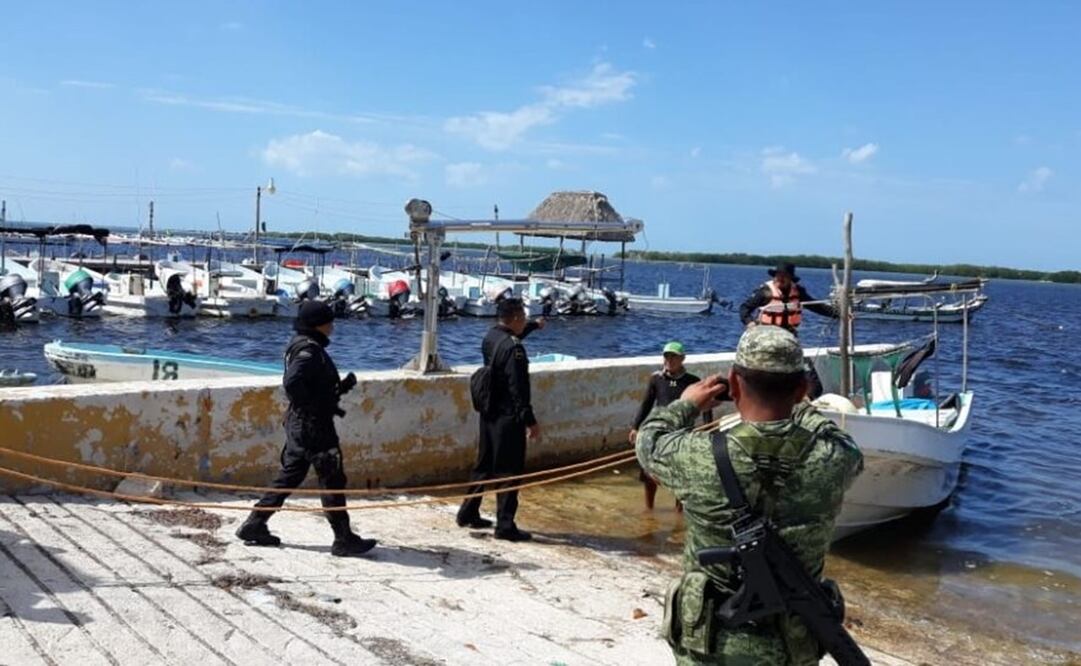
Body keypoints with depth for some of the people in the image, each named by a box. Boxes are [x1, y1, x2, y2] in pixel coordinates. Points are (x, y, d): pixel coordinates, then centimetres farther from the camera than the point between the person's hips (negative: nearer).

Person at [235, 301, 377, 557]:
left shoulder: (305, 347, 14)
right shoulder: (309, 351, -18)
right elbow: (291, 382, -32)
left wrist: (342, 386, 6)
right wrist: (317, 407, -23)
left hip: (299, 424, 10)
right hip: (314, 427, -10)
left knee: (290, 476, 17)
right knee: (332, 479, -2)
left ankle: (254, 525, 23)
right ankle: (344, 540, 6)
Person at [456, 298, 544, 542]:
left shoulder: (491, 336, 6)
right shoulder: (513, 348, -21)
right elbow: (519, 390, -24)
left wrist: (534, 326, 45)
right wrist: (530, 421, -20)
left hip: (489, 414, 9)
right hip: (508, 418, -9)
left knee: (483, 466, 19)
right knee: (508, 471, -1)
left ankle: (468, 513, 28)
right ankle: (505, 526, 3)